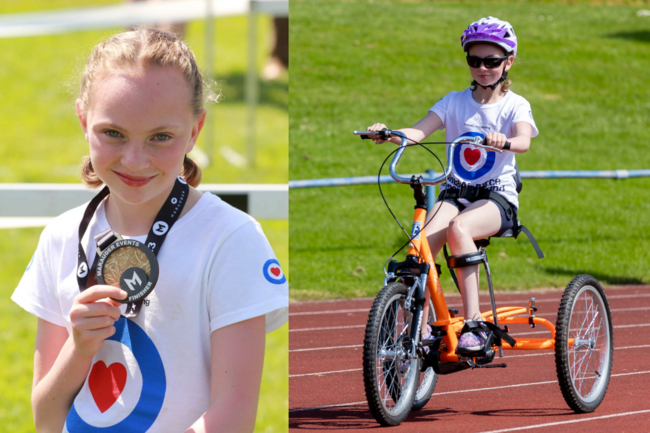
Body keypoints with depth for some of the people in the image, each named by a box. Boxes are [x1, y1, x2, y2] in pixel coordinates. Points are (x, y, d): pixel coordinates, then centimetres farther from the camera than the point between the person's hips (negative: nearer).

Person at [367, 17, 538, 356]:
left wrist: (504, 141, -44)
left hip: (498, 198, -3)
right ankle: (419, 331, -20)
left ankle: (474, 324, -34)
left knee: (459, 228, -36)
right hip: (454, 193, 3)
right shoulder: (455, 102, 10)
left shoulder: (515, 105, 2)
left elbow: (523, 141, -20)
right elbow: (419, 131, -5)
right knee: (422, 242, -28)